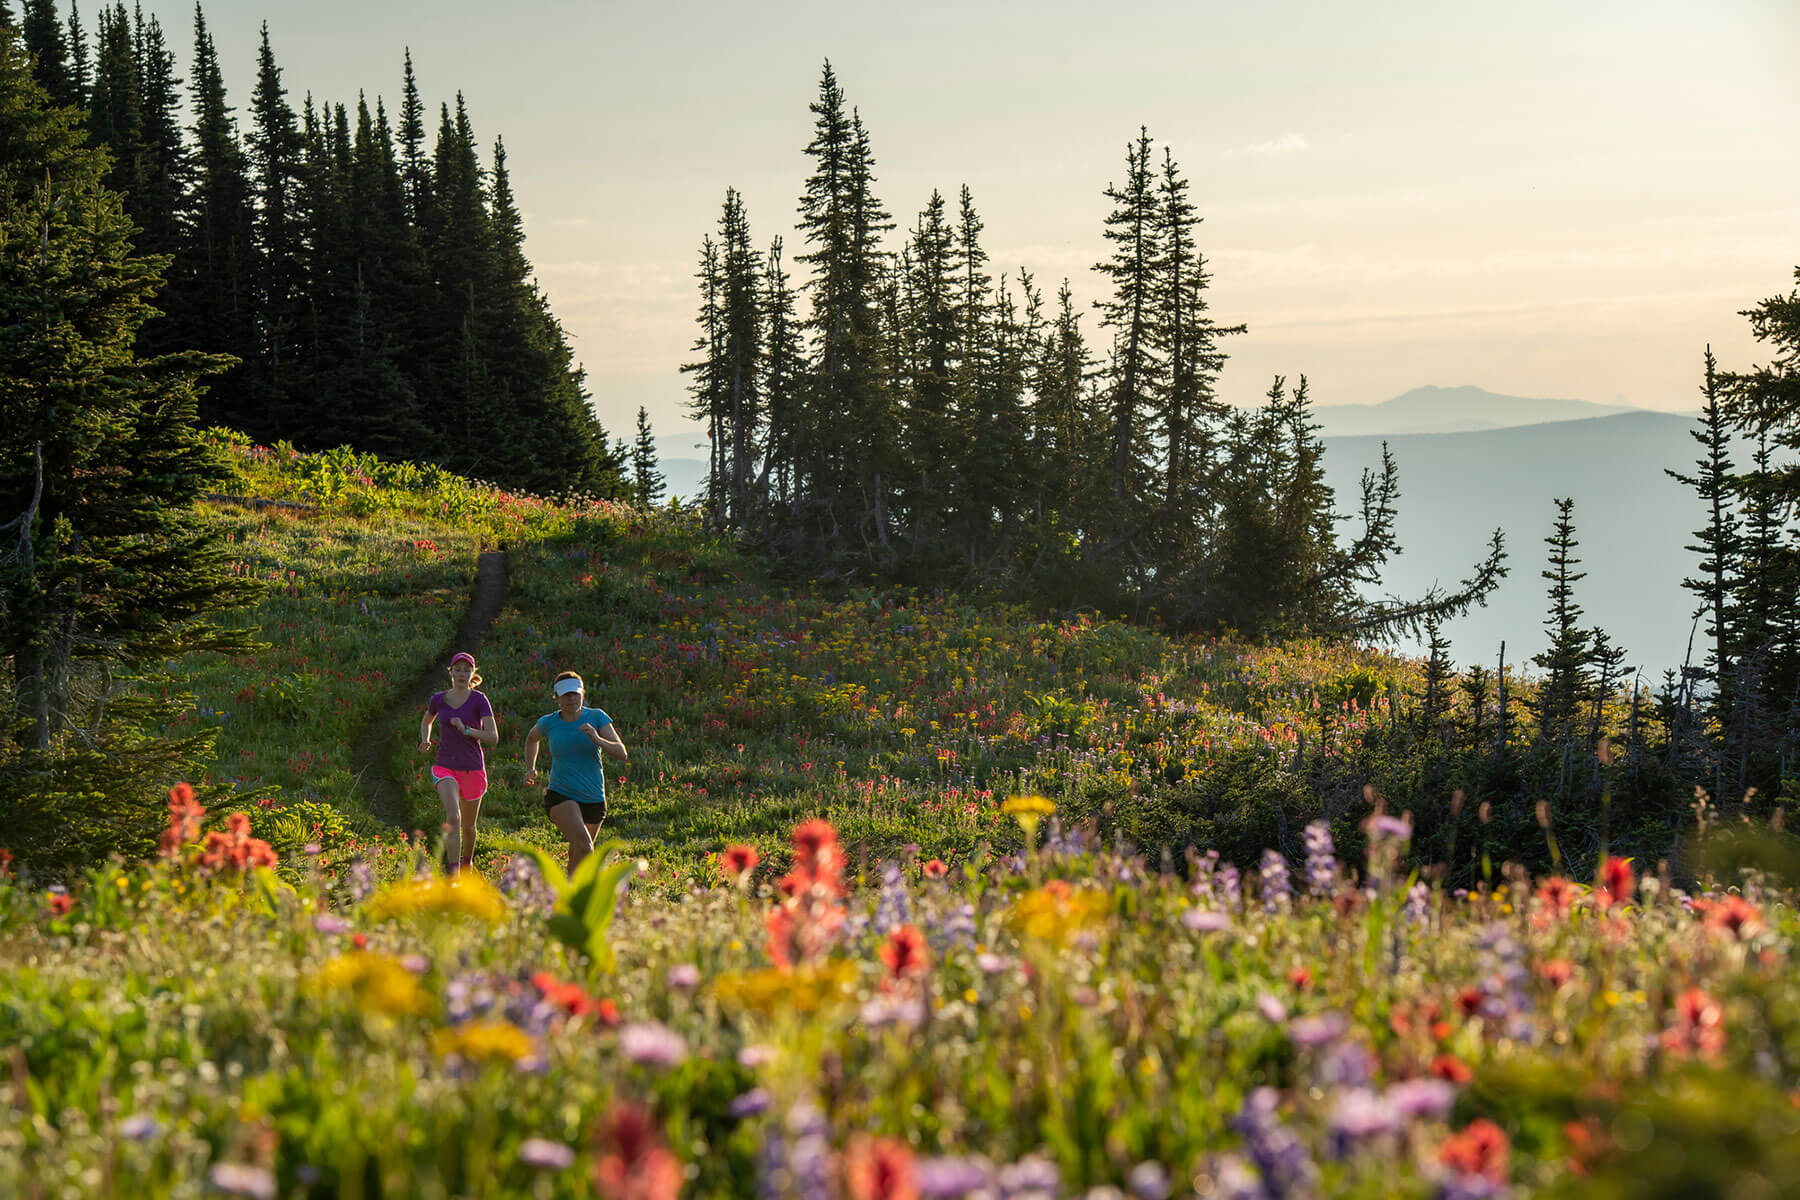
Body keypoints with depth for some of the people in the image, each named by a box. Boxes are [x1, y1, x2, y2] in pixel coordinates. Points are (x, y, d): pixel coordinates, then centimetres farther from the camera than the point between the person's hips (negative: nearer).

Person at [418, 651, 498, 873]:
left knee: (468, 826, 13)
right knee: (452, 816, -24)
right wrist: (425, 740, 6)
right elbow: (426, 721, 26)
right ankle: (453, 872, -28)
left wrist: (466, 730, -24)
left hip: (472, 769, 0)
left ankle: (467, 861, 43)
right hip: (445, 767, 0)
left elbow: (493, 738, -12)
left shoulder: (479, 700, -6)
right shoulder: (438, 700, 3)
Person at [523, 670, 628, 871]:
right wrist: (530, 769, 10)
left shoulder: (597, 717, -5)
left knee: (576, 855, 18)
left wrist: (597, 739, -30)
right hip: (560, 795, -2)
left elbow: (622, 754, -13)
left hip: (594, 799, 2)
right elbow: (532, 738, 22)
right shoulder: (548, 722, -3)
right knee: (584, 846, -27)